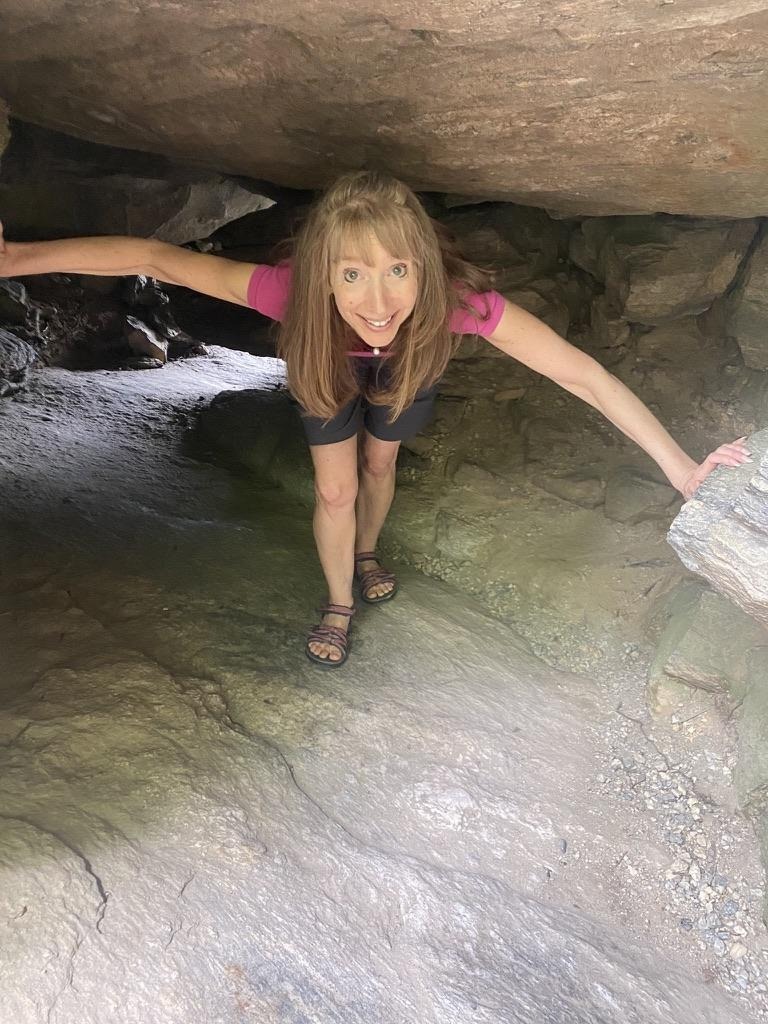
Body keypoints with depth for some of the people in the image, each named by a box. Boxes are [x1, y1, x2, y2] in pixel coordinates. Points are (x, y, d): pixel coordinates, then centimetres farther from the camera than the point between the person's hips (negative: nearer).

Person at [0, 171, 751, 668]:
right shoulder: (292, 294, -45)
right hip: (331, 365, -1)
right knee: (335, 489, 2)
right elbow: (155, 257, -38)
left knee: (379, 465, 20)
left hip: (407, 365, 1)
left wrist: (681, 470, -40)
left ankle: (366, 555, 52)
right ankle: (338, 604, 30)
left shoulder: (458, 301, -46)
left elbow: (583, 375, -42)